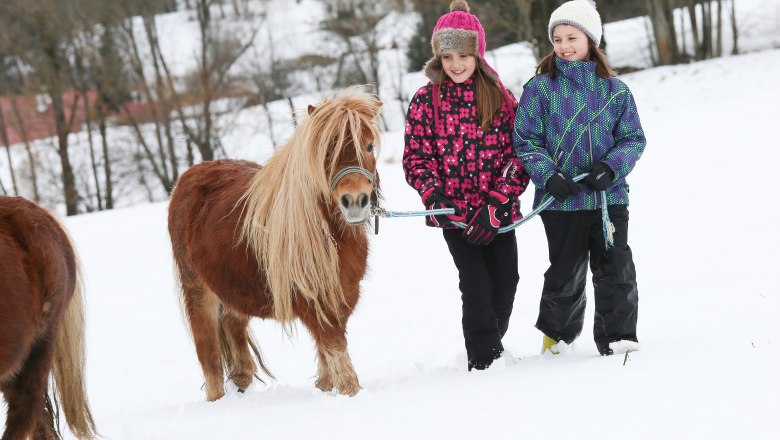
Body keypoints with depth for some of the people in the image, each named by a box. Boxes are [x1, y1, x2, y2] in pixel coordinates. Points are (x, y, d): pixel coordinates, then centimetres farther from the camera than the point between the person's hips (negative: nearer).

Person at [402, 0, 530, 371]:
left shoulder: (500, 98, 3)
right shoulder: (425, 101, 1)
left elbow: (518, 153, -1)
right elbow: (416, 157, -1)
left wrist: (497, 204, -13)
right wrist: (434, 197, -19)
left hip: (498, 211, 2)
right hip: (454, 212, -2)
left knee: (505, 284, 5)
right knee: (477, 287, -10)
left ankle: (492, 350, 26)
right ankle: (484, 361, -3)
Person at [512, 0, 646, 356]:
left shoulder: (614, 90, 5)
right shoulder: (540, 89, -1)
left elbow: (633, 139, 7)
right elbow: (525, 141, -1)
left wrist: (611, 168, -12)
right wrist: (549, 177, -15)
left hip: (610, 196, 1)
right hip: (562, 200, -1)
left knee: (616, 269, -3)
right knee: (566, 273, 8)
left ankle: (618, 337, 3)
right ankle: (556, 333, 29)